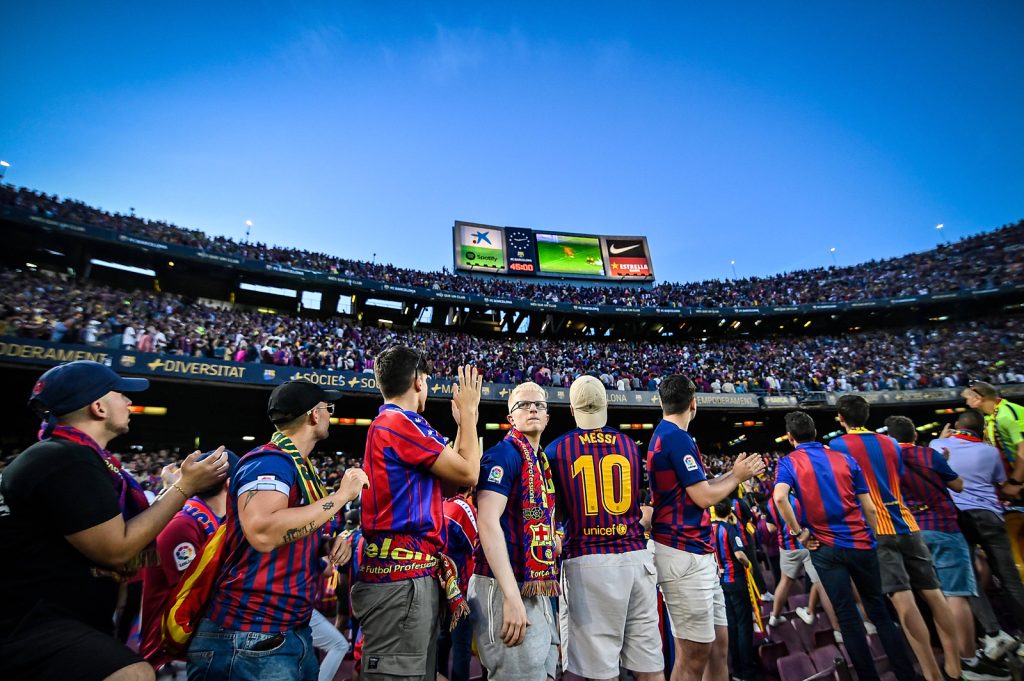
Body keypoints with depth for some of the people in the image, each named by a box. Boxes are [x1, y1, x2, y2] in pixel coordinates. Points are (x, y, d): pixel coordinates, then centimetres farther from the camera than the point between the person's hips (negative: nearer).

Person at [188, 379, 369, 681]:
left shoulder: (302, 467, 10)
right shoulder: (270, 461, -18)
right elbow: (262, 533, -35)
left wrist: (336, 541, 2)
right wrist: (342, 495, -25)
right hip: (250, 638, -9)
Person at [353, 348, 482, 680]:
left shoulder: (387, 423, 17)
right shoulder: (401, 422, -15)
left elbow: (448, 484, 18)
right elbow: (468, 474, -13)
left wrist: (464, 421, 16)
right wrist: (468, 411, -2)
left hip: (408, 574, 10)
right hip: (402, 577, -10)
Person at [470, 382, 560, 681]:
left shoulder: (542, 460, 13)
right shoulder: (503, 454, -15)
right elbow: (488, 522, -23)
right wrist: (512, 596, -25)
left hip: (538, 590, 9)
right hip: (507, 589, -9)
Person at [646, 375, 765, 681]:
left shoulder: (664, 435, 13)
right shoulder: (677, 437, -18)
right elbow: (705, 497, -15)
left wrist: (734, 473, 22)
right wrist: (737, 477, 1)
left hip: (698, 554, 10)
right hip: (684, 555, -10)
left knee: (719, 642, 18)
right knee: (694, 654, 1)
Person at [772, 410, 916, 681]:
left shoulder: (788, 463, -6)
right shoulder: (845, 458, 4)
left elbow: (779, 498, -25)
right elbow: (869, 508, 5)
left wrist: (799, 532, -11)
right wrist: (873, 537, 19)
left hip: (826, 548, -3)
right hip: (860, 542, 3)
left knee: (847, 616, 8)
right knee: (878, 611, 17)